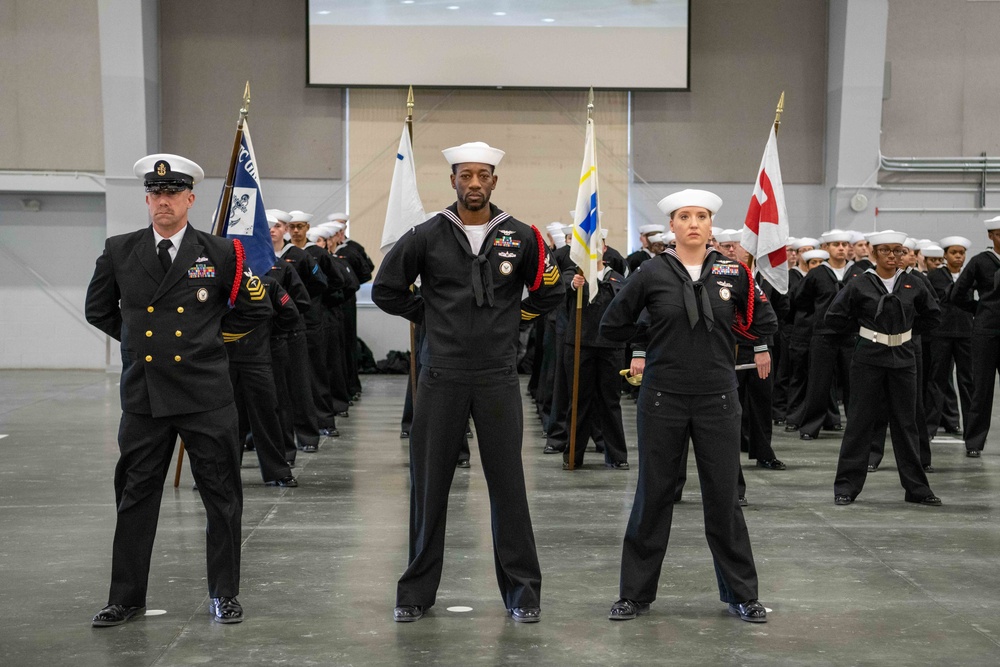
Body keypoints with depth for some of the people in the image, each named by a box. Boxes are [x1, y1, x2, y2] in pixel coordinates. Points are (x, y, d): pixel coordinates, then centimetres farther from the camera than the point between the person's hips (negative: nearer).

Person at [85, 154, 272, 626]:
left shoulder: (220, 254, -1)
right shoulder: (119, 252, 4)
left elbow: (256, 308, 10)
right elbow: (97, 310, 18)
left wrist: (212, 336, 9)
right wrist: (137, 337, 12)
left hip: (205, 395, -1)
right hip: (143, 395, 2)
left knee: (222, 498, 4)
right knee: (135, 498, 8)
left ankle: (225, 595, 17)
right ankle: (127, 597, 19)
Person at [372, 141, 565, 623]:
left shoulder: (520, 237, 2)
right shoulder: (426, 236, 0)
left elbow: (550, 292, 14)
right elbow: (386, 290, 8)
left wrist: (511, 320, 9)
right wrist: (429, 318, 7)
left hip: (498, 378, 0)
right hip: (441, 377, 0)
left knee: (508, 485, 2)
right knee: (429, 485, 6)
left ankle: (522, 592, 12)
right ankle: (417, 592, 17)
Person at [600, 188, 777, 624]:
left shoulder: (732, 273, 2)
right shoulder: (652, 274, -2)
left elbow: (765, 325, 9)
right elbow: (612, 326, 4)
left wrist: (719, 332, 0)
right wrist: (659, 338, 3)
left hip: (717, 399, 1)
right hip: (662, 398, -1)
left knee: (723, 497, 5)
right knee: (653, 496, 7)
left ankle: (741, 594, 18)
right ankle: (636, 592, 18)